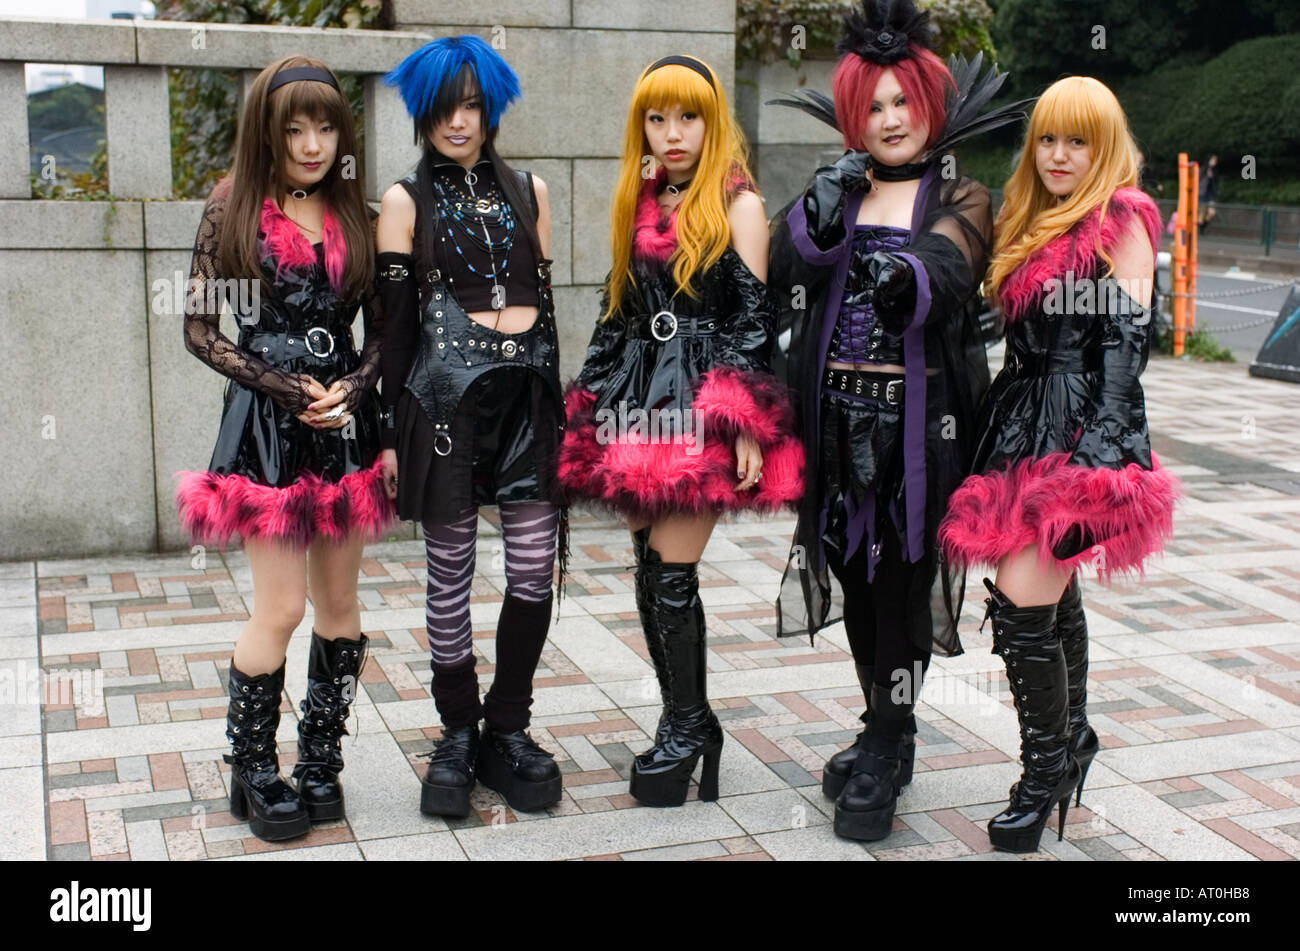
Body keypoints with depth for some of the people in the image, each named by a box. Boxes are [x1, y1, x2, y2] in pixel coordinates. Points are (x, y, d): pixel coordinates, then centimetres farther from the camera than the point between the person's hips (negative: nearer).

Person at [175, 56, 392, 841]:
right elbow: (200, 329, -2)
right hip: (268, 423, -3)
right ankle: (254, 772, 12)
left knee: (340, 604, 7)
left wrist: (356, 385, -9)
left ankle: (321, 763, 20)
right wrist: (282, 387, -10)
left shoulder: (354, 215, 7)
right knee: (282, 606, -4)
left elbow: (383, 326, 10)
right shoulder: (233, 209, -1)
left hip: (346, 421, 4)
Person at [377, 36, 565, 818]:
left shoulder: (528, 191, 14)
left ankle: (506, 729, 16)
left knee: (536, 573, -1)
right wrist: (389, 431, -2)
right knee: (451, 573, 3)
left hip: (527, 391, 3)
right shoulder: (407, 201, 6)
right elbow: (394, 321, 2)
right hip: (446, 392, -3)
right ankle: (459, 733, 18)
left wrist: (555, 405, 15)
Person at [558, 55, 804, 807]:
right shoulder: (638, 203, 14)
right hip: (638, 401, 6)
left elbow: (754, 316, -4)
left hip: (701, 402, -6)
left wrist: (746, 424, -12)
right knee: (650, 570, 6)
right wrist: (596, 406, 15)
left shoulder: (738, 203, 0)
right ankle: (688, 723, 18)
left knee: (672, 572, -8)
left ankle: (686, 725, 7)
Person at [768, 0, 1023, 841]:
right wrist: (825, 204, -17)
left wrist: (908, 277, -38)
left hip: (919, 419, -4)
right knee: (856, 572, 12)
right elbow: (787, 272, -3)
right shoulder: (840, 191, 13)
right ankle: (889, 732, 30)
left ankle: (883, 758, 11)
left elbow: (947, 274, -17)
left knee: (903, 575, -1)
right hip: (839, 415, 4)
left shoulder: (960, 200, 3)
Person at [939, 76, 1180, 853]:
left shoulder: (1121, 218, -5)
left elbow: (1126, 337, -12)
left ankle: (1045, 774, 0)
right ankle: (1073, 740, 31)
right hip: (1026, 424, 8)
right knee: (1055, 593, 16)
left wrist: (1105, 441, -20)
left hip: (1081, 429, -8)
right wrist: (998, 429, 18)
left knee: (1022, 595, -14)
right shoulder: (1035, 220, 17)